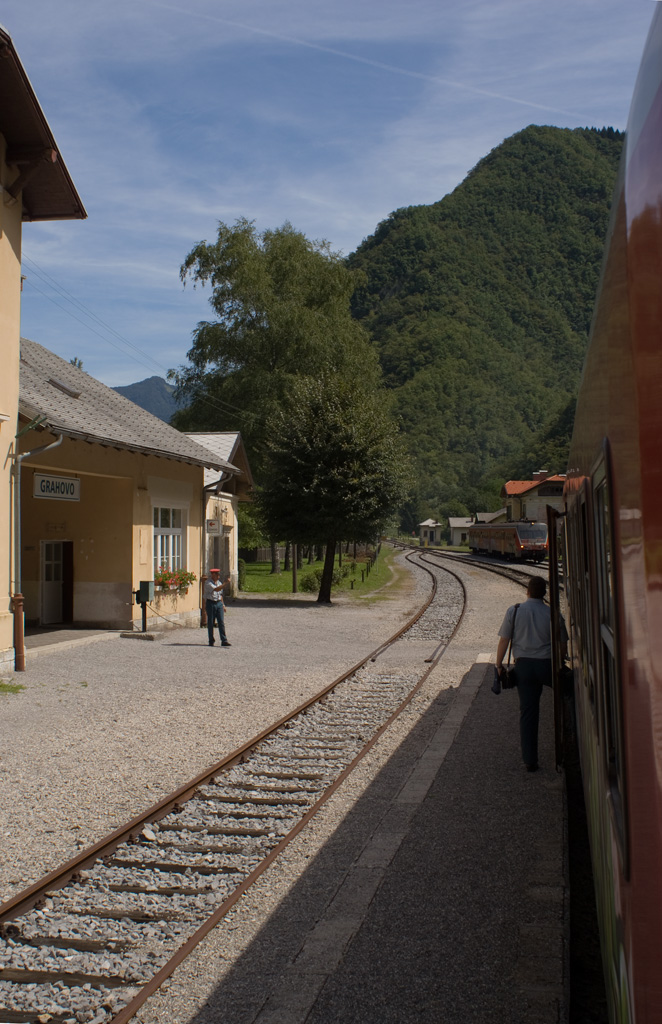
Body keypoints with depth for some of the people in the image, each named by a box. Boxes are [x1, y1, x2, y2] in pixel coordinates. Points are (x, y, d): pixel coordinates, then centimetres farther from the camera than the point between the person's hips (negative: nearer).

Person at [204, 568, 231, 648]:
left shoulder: (219, 583, 13)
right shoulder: (208, 583, -11)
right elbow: (216, 589, -26)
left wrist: (223, 604, 19)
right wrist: (225, 583, -29)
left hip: (219, 603, 5)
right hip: (210, 603, -5)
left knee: (221, 622, -2)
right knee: (210, 623, 2)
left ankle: (224, 641, -4)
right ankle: (211, 641, 12)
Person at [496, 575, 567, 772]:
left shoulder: (514, 611, -1)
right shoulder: (553, 614, -2)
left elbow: (503, 640, 0)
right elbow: (563, 647, 1)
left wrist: (499, 664, 10)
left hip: (524, 666, 2)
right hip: (548, 665, -1)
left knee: (528, 713, 6)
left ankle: (530, 760, 9)